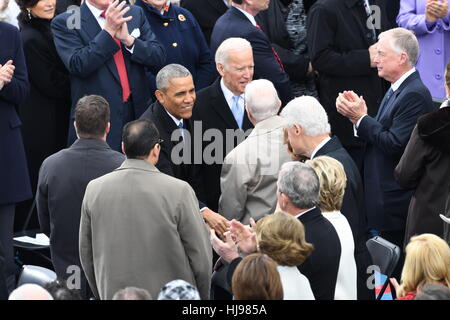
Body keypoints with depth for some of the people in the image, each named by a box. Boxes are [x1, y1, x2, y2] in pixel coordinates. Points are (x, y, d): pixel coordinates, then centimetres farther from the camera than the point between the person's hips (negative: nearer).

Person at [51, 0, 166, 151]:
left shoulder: (135, 13, 9)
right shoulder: (64, 23, -4)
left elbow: (159, 56, 4)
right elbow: (77, 65, -17)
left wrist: (128, 39, -13)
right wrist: (108, 30, -20)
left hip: (138, 112, 4)